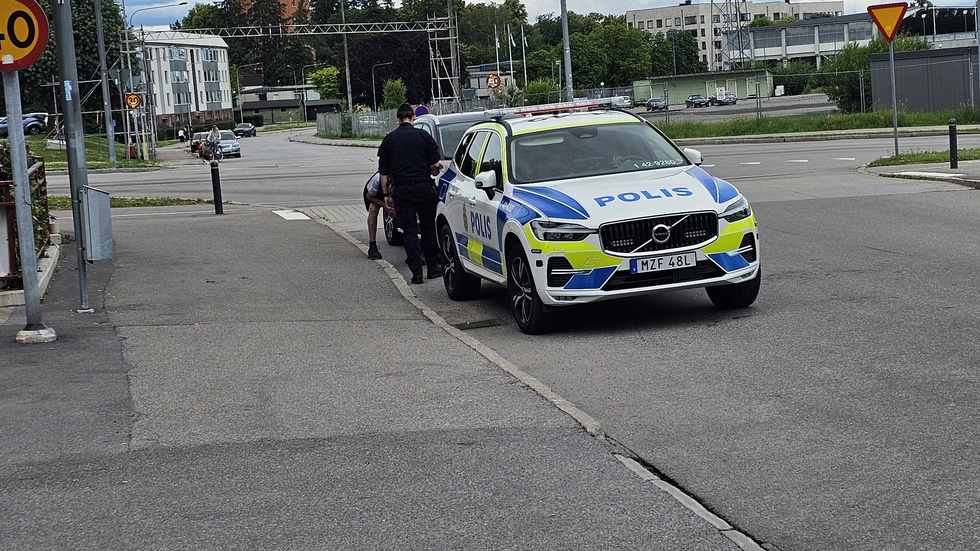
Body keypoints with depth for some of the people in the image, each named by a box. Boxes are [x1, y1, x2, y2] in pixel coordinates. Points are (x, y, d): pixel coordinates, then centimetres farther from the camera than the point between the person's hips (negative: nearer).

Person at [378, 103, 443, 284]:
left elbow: (383, 172, 6)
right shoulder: (423, 135, -1)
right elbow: (435, 164, -2)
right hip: (423, 187, -1)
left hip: (401, 189, 1)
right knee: (428, 227, 13)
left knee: (409, 230, 2)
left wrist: (386, 194, 13)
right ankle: (433, 267, 17)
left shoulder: (389, 140, 5)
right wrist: (432, 170, 20)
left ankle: (416, 272, -6)